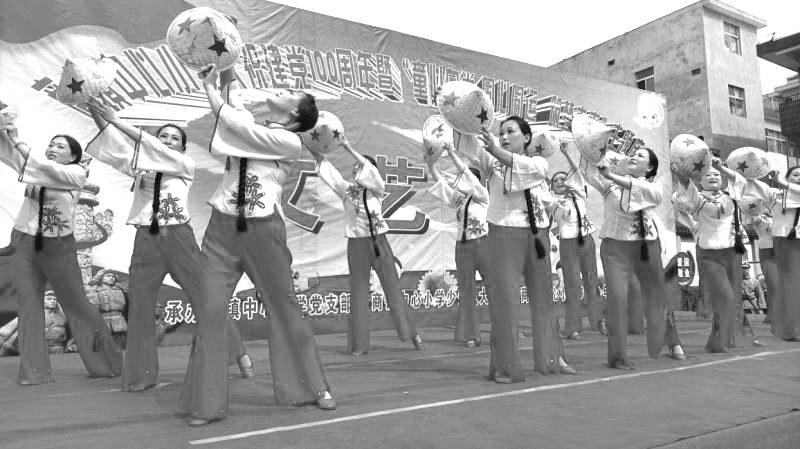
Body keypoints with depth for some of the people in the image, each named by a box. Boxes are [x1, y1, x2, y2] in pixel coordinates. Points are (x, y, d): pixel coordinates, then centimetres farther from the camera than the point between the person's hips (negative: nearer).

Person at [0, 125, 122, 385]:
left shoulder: (77, 173, -5)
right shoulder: (37, 167, 7)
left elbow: (49, 168, -22)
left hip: (58, 246, -4)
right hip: (25, 243, 4)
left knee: (77, 304, 4)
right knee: (28, 306, 3)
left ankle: (107, 363, 17)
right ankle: (33, 371, 11)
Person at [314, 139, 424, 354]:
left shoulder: (376, 189, 0)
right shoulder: (346, 189, 5)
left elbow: (369, 169, -17)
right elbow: (326, 168, -1)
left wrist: (348, 147, -20)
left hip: (378, 242, -1)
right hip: (356, 244, 2)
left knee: (393, 287, 3)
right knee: (358, 292, 3)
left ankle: (412, 333, 14)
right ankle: (359, 344, 9)